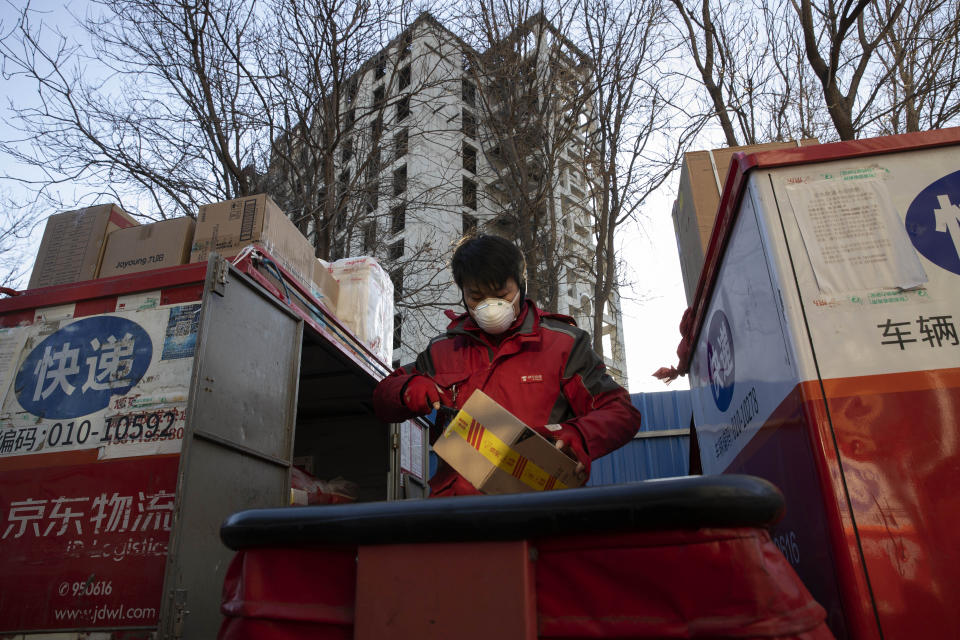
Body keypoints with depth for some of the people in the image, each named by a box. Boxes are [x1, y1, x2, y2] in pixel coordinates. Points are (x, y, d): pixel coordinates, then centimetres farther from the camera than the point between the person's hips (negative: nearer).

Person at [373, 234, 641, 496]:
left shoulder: (563, 343, 13)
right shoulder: (442, 350, 19)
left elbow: (621, 412, 11)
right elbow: (382, 399, 29)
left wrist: (578, 437, -10)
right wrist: (409, 389, 6)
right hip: (456, 498, 2)